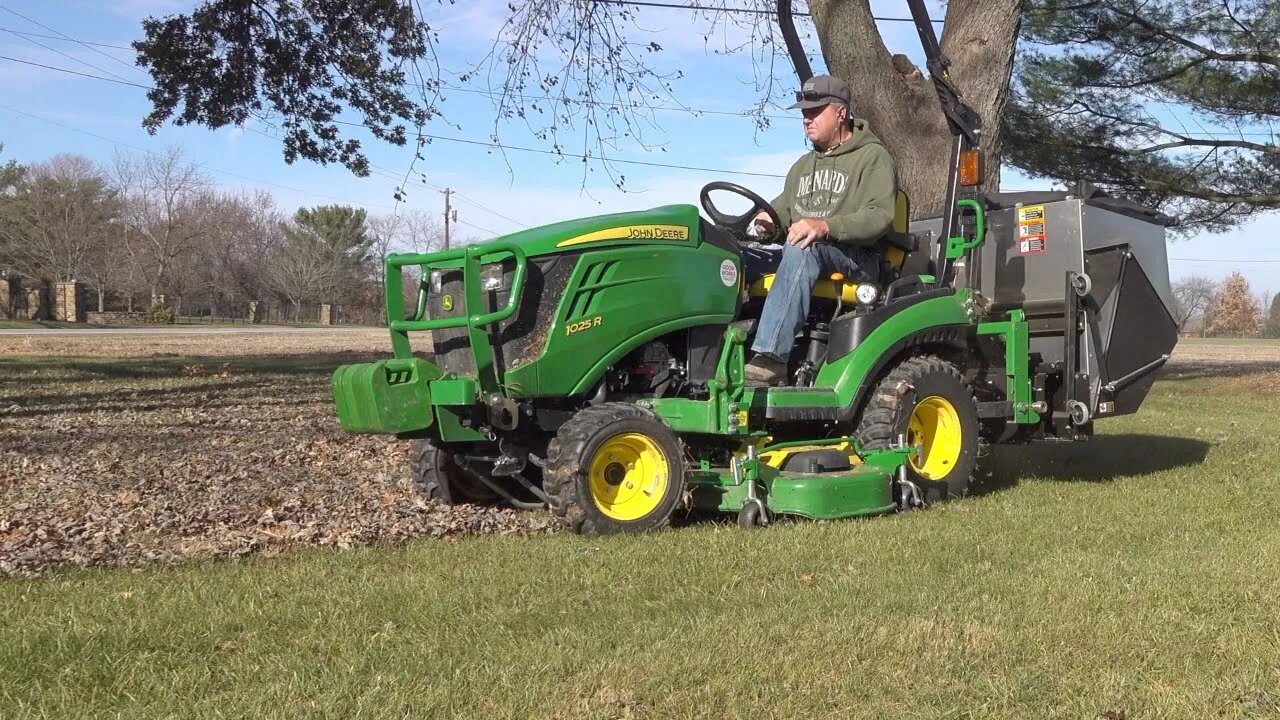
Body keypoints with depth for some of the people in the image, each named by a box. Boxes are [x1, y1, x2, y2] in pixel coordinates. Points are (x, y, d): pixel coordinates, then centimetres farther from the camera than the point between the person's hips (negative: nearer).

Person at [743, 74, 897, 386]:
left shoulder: (872, 157, 3)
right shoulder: (803, 166, 27)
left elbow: (880, 217, -12)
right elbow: (783, 210, 26)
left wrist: (825, 226, -28)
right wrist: (768, 222, -1)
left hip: (859, 261, -7)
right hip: (804, 259, 7)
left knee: (801, 250, -39)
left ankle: (770, 360, -49)